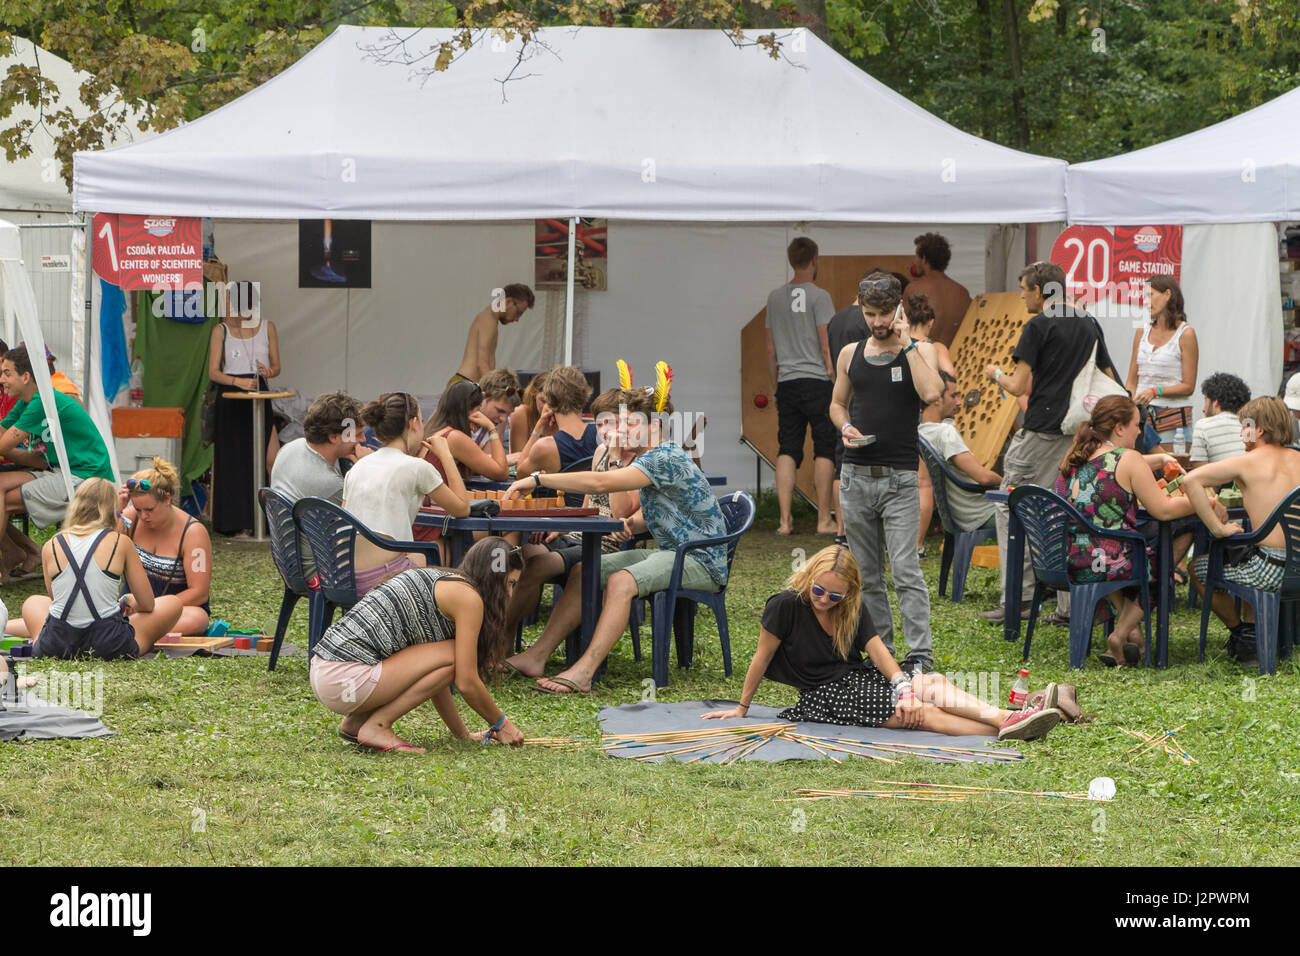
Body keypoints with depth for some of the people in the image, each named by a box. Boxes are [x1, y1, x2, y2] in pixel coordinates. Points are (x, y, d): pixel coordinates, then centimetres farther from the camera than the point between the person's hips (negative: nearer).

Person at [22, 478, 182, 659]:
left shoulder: (50, 547, 4)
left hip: (57, 647, 3)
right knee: (173, 603, 18)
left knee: (32, 603, 38)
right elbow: (148, 604, 4)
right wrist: (127, 603, 30)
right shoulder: (120, 542, -2)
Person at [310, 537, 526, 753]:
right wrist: (501, 724, 8)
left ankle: (355, 722, 15)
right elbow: (467, 683, -7)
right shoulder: (468, 596, -6)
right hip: (346, 678, -10)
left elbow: (432, 675, 26)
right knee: (453, 656, -8)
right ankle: (376, 727, -7)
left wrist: (463, 735, 28)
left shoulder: (437, 581, 22)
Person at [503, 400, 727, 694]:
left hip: (701, 561, -11)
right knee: (583, 570, 1)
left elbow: (600, 483, -29)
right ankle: (536, 656, -4)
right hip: (669, 552, 11)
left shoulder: (664, 458, -19)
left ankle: (583, 672, -42)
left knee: (621, 581, -33)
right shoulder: (647, 459, 14)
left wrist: (539, 479, -25)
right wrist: (630, 523, 2)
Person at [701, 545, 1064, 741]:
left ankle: (1008, 719, -39)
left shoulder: (853, 609, 6)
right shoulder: (786, 605, -12)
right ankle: (1005, 728, -40)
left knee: (931, 684, -22)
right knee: (922, 714, -24)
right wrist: (742, 708, 1)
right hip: (826, 695, -6)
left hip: (858, 678, 6)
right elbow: (762, 657, -6)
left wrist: (903, 687, -21)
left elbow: (878, 650, -4)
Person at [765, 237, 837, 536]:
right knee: (824, 450, 1)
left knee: (787, 451, 4)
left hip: (787, 383, 5)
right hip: (817, 381, -5)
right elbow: (826, 345, -8)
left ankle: (785, 520, -2)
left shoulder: (775, 297, 11)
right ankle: (824, 519, 0)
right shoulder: (818, 296, -5)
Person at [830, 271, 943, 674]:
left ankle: (920, 654, -12)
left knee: (905, 570, -11)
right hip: (856, 475, 4)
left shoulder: (919, 352, -1)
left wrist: (905, 342, -15)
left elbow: (931, 392, -20)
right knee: (866, 574, 8)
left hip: (900, 478, -4)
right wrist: (845, 427, -1)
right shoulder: (850, 354, 10)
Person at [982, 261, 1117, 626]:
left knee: (1011, 508, 2)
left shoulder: (1038, 327, -9)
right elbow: (1109, 379, 16)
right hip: (1079, 431, 7)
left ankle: (1018, 595, -3)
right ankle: (1071, 605, 5)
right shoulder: (1089, 325, 12)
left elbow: (1019, 386, -11)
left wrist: (996, 375, 9)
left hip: (1040, 431, -7)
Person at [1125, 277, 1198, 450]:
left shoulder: (1185, 334, -3)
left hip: (1173, 417, -5)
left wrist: (1156, 391, -19)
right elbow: (1131, 381, 13)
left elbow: (1188, 387, -6)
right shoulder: (1142, 332, 13)